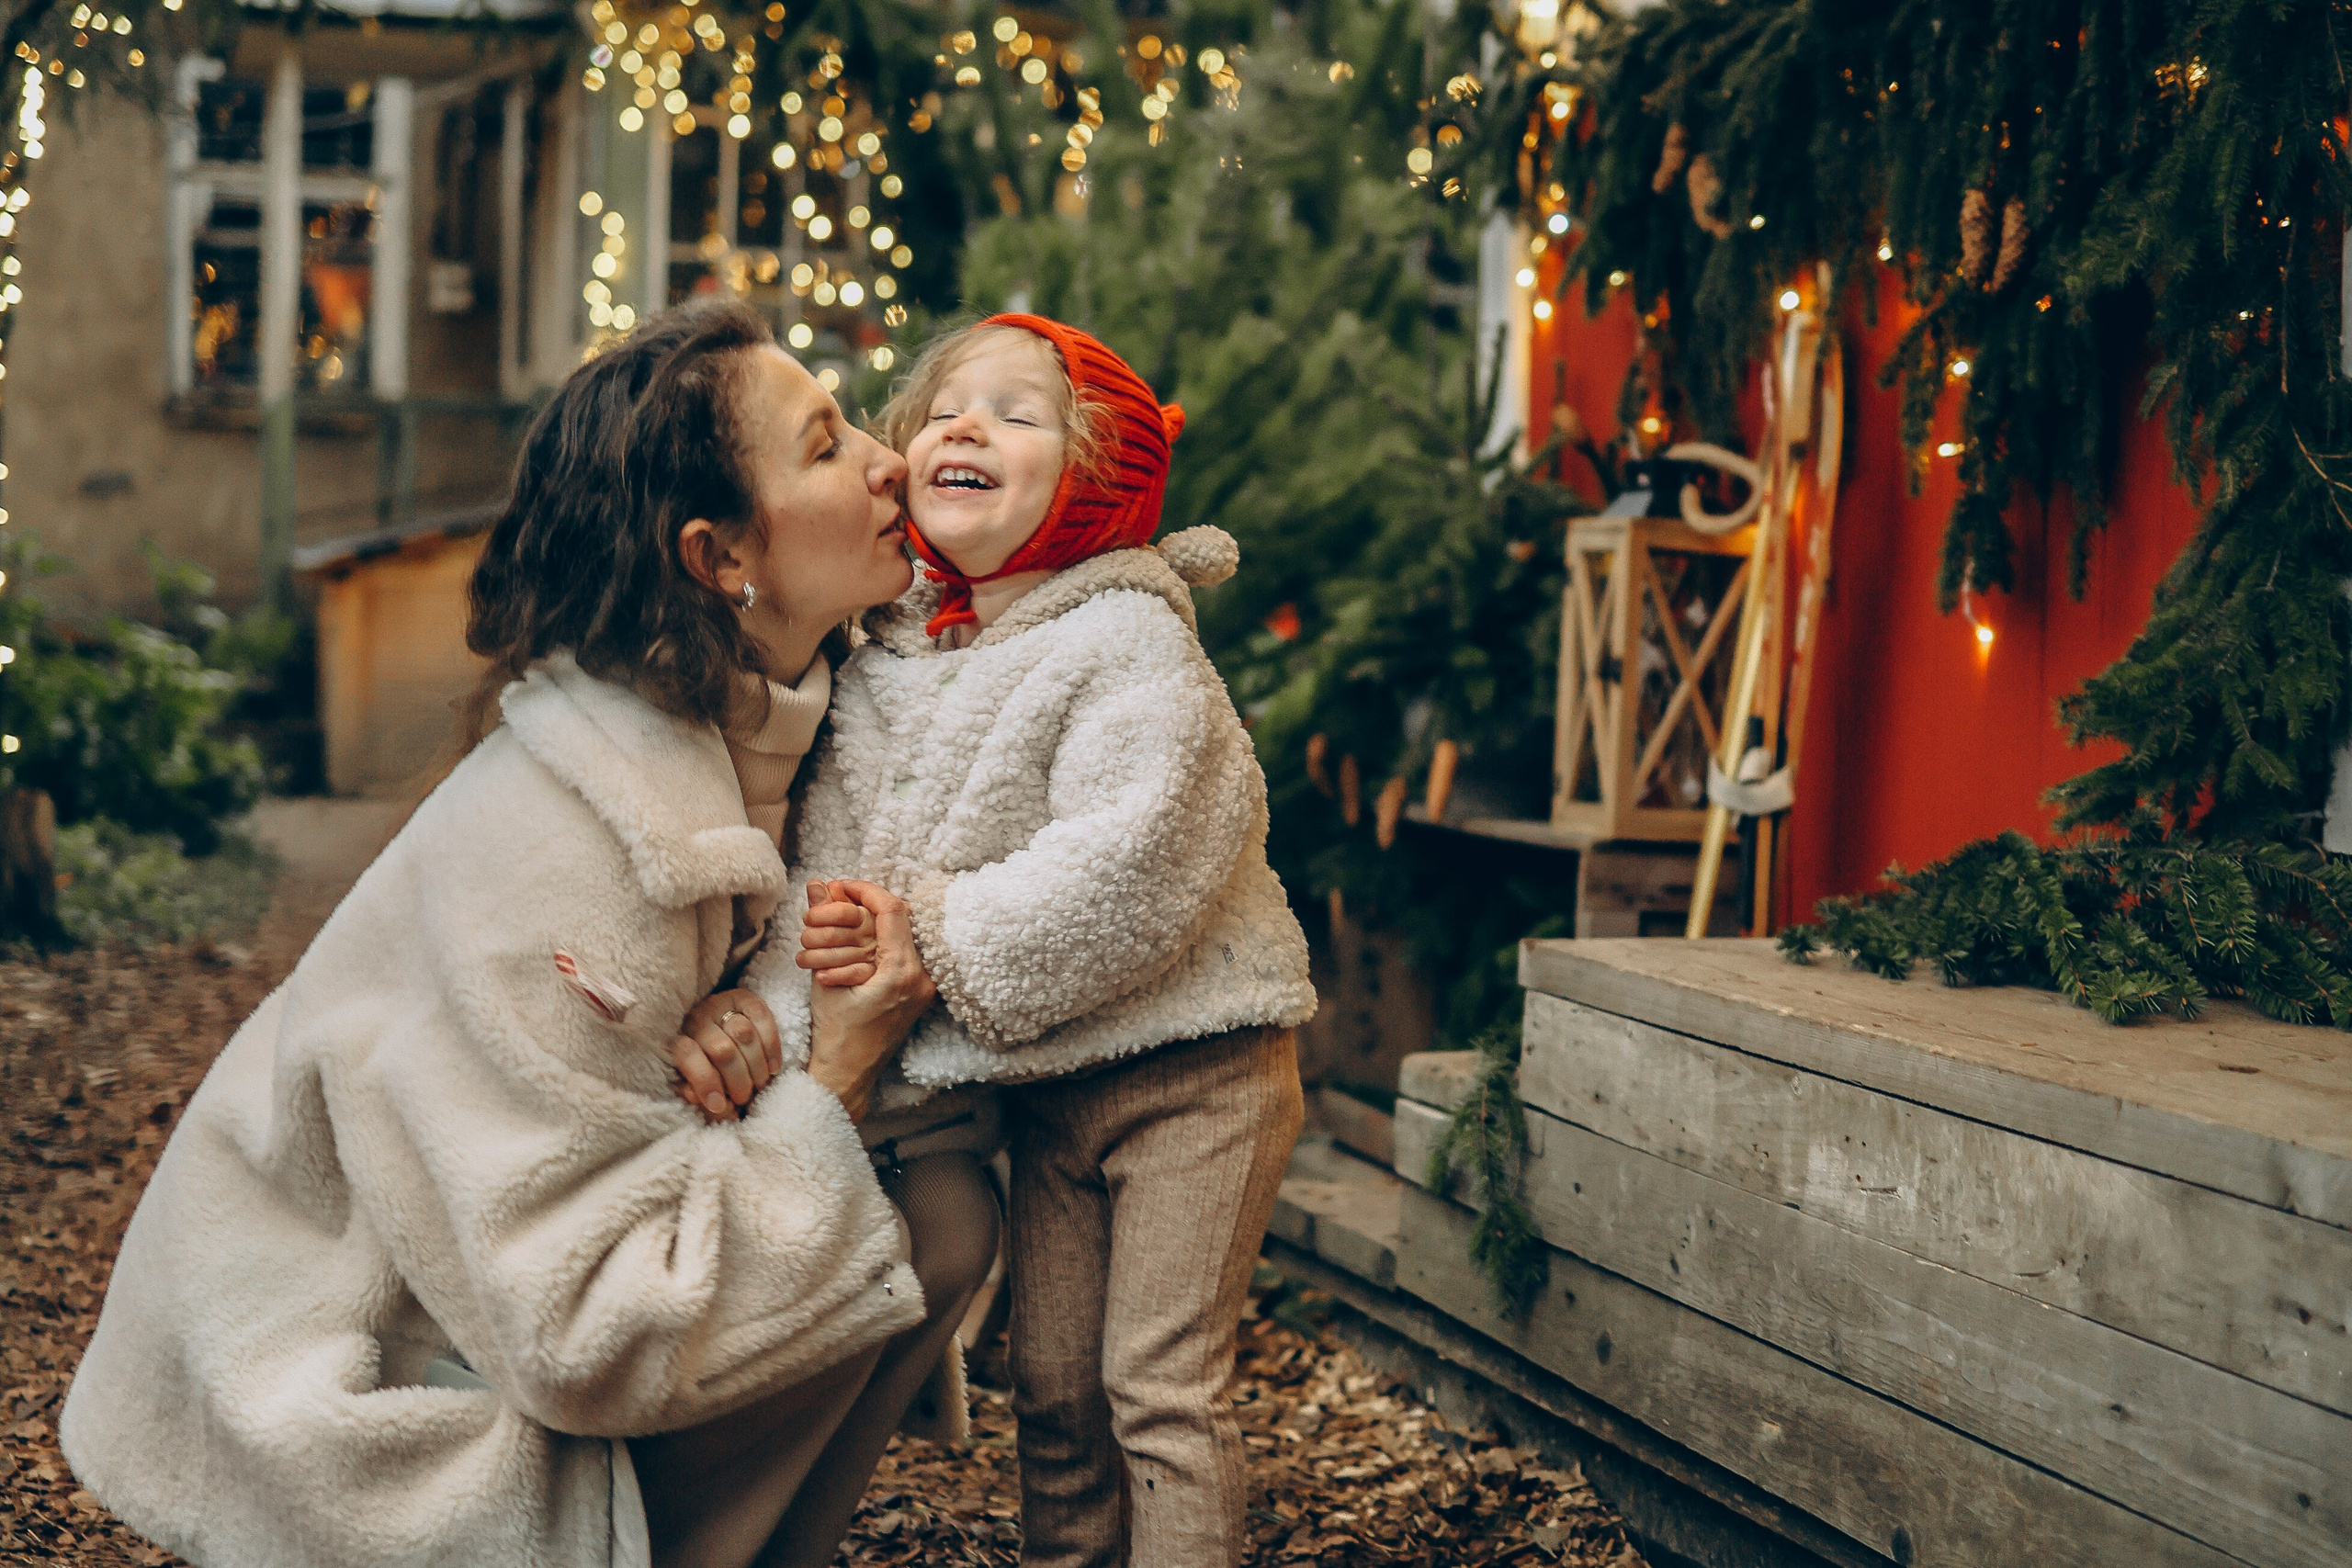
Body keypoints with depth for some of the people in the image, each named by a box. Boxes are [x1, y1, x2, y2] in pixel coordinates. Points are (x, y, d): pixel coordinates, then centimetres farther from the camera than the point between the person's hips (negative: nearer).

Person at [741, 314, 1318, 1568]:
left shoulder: (1130, 642, -17)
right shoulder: (883, 669, 2)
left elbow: (1127, 870, -28)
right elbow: (834, 870, -5)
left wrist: (935, 941, -23)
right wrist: (770, 1003, -23)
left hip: (1190, 1065, -6)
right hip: (1046, 1086, 6)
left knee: (1160, 1388, -3)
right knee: (1050, 1385, 15)